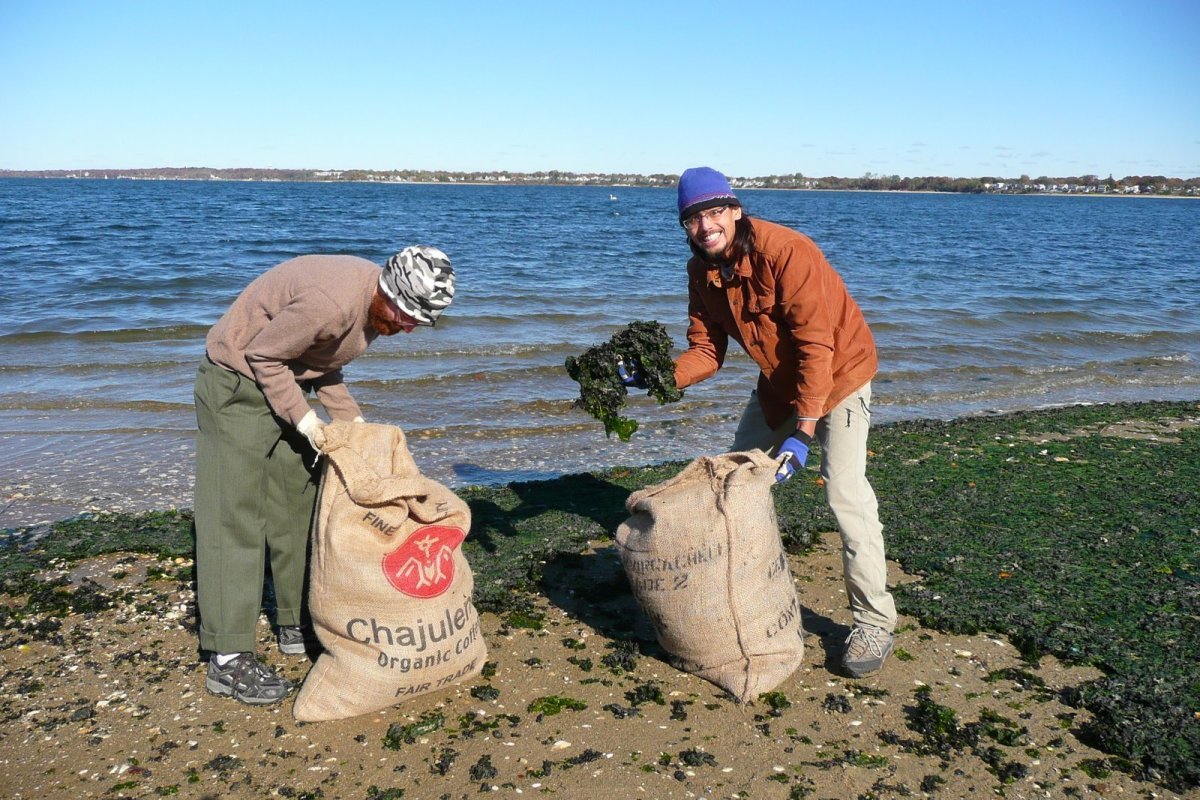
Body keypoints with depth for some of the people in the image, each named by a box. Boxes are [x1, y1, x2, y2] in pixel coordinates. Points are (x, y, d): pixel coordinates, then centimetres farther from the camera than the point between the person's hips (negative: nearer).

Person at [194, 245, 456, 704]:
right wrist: (304, 419, -20)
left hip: (285, 380, 9)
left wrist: (352, 419, 0)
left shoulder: (376, 304, -3)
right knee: (236, 516, -10)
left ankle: (295, 625, 21)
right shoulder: (331, 302, -33)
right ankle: (227, 660, -6)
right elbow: (261, 354, -22)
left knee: (297, 508, 10)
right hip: (238, 380, -9)